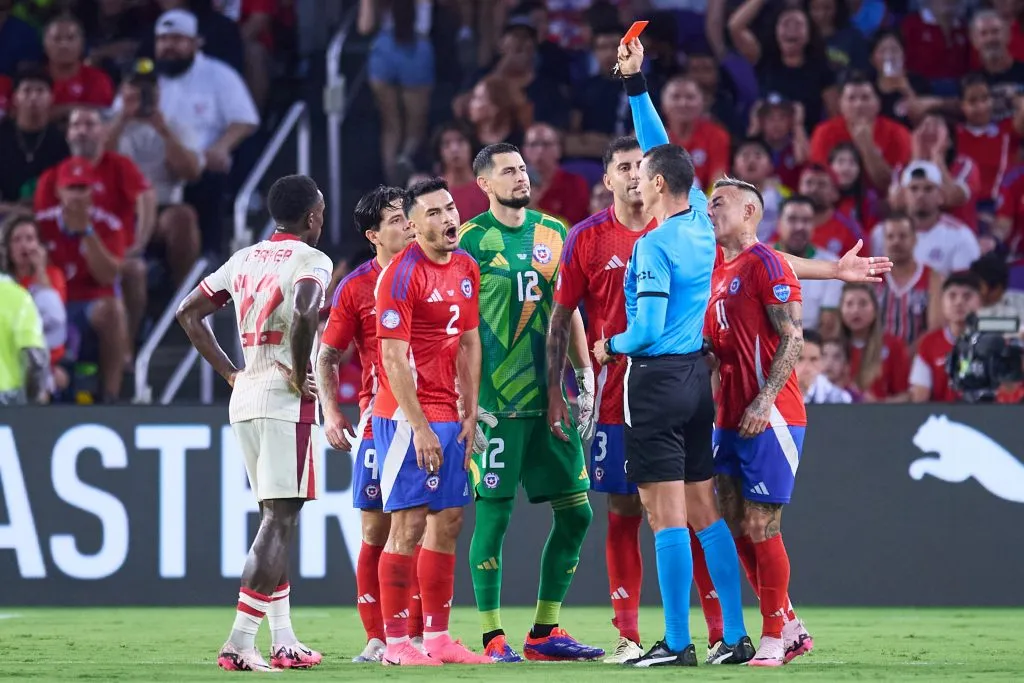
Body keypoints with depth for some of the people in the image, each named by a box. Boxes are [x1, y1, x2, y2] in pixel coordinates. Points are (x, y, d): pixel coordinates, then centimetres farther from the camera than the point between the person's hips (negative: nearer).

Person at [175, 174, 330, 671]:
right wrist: (301, 374, -15)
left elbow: (189, 313, 18)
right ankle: (240, 643, -15)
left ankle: (283, 640, 16)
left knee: (276, 518, 15)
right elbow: (305, 313, -28)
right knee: (280, 522, -8)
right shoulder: (311, 261, -8)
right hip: (287, 402, -8)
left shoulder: (244, 260, 14)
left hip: (244, 399, 8)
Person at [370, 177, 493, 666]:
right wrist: (420, 428, -18)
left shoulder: (466, 269, 11)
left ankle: (437, 638, 14)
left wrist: (470, 414, 8)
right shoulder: (401, 275, -13)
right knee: (409, 524, -8)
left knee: (448, 522, 8)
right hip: (407, 416, -8)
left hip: (449, 415, 8)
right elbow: (395, 360, -15)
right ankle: (396, 643, -5)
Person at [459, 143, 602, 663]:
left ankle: (545, 631, 13)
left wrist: (584, 377, 10)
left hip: (551, 398, 6)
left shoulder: (553, 232, 12)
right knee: (493, 514, -4)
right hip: (496, 400, -6)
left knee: (575, 513, 4)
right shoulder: (472, 239, -4)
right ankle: (493, 637, 2)